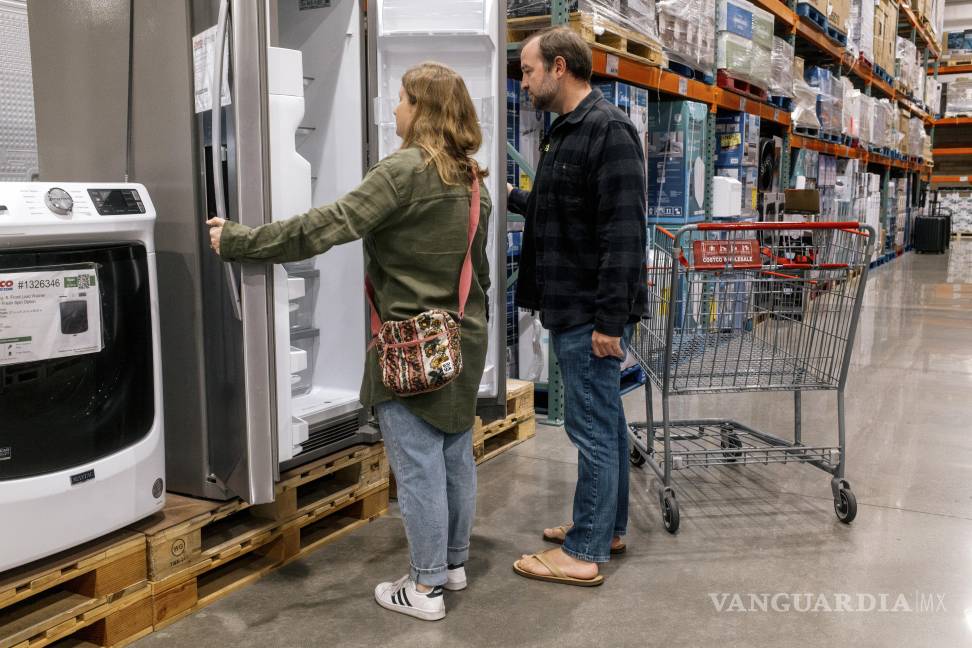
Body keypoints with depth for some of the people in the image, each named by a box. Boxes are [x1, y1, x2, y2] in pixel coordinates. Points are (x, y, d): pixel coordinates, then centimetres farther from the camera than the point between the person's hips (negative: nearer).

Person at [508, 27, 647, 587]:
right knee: (605, 421, 17)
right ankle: (608, 527, 30)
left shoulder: (609, 130, -15)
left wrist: (610, 318, -23)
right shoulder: (565, 131, 15)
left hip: (592, 313, -10)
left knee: (593, 427, -1)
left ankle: (584, 553, 10)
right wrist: (514, 197, 18)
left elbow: (623, 231, -22)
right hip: (572, 308, 10)